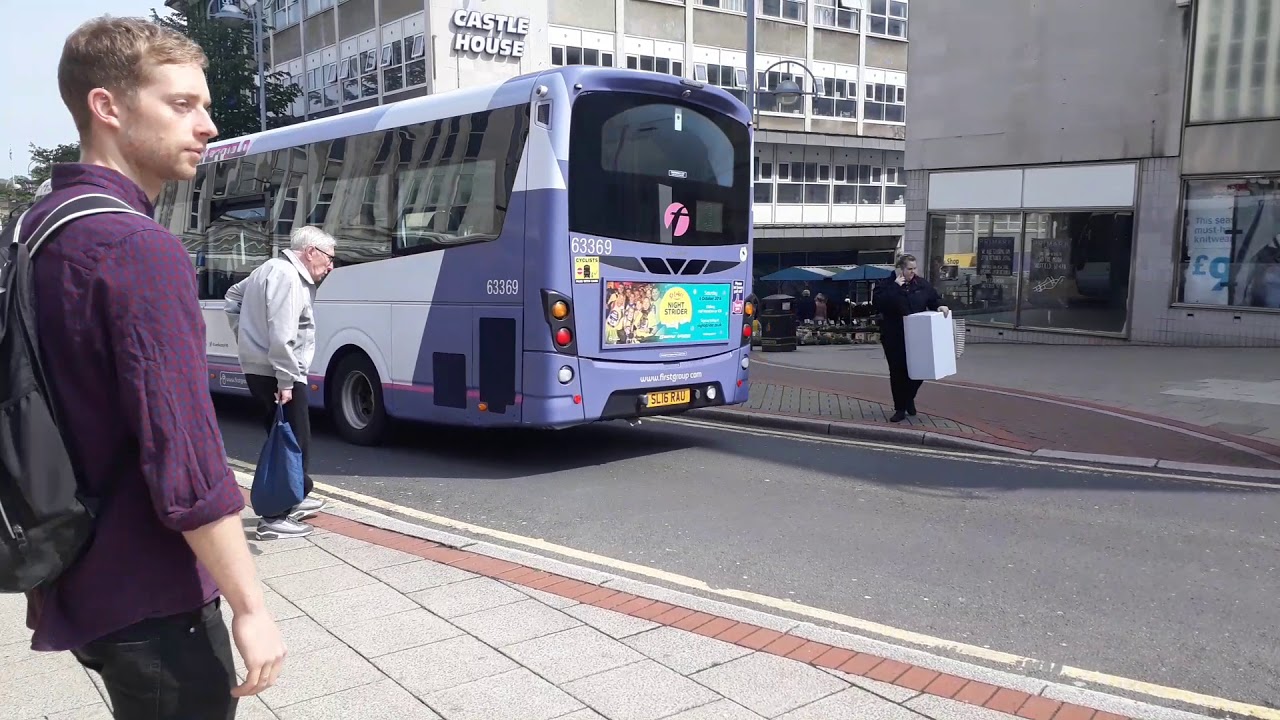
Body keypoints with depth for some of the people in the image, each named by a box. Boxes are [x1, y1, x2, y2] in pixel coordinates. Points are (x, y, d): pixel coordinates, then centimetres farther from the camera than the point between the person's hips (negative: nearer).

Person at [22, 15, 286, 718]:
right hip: (149, 598, -9)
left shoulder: (37, 228, 6)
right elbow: (185, 463, -26)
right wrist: (249, 606, -17)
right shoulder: (139, 247, -23)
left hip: (76, 582, 9)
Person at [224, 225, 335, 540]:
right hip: (277, 374, -11)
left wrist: (246, 336, 24)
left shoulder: (271, 269, 16)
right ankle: (276, 518, -4)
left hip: (260, 369, 11)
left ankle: (297, 497, 33)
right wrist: (285, 381, -24)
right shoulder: (288, 278, -18)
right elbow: (282, 336, -25)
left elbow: (233, 296, 30)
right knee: (293, 444, -6)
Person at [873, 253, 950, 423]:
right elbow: (878, 303, -21)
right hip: (894, 338, -3)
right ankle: (900, 409, 13)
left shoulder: (921, 284, 6)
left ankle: (909, 398, 32)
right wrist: (895, 287, -22)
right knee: (898, 372, 2)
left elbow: (934, 298, 15)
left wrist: (940, 306, -8)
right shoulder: (886, 285, -5)